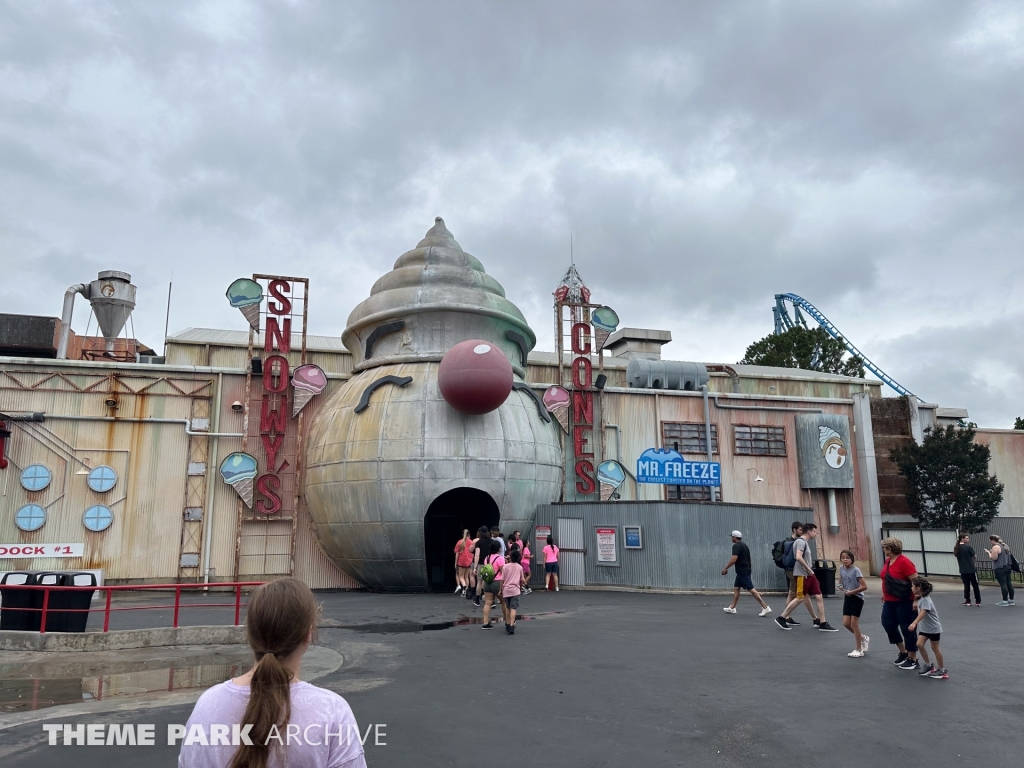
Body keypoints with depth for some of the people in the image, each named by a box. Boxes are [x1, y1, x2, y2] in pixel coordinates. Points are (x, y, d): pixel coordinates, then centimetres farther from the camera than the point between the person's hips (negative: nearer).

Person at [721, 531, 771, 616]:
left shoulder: (736, 546, -13)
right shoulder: (744, 545, 17)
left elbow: (734, 559, -23)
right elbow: (746, 559, 21)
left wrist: (725, 568, -17)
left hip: (742, 572, -10)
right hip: (746, 570, 10)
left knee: (751, 589, -11)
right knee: (736, 588, 14)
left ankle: (765, 607, -13)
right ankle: (732, 608, 18)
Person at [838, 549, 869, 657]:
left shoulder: (855, 570, -19)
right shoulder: (841, 568, 0)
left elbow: (864, 586, -21)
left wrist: (852, 592, -20)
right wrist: (841, 586, -2)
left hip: (857, 598, -6)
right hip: (848, 598, 6)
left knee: (854, 623, -3)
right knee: (846, 623, 4)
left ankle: (858, 650, 10)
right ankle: (863, 638, 29)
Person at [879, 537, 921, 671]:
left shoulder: (904, 562, -20)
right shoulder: (887, 561, 6)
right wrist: (883, 593, 24)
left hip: (904, 602, -9)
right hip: (890, 602, 9)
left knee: (907, 629, 3)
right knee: (888, 624, 12)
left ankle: (913, 659, 17)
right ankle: (903, 652, 30)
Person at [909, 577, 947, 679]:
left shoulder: (925, 600, -25)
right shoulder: (920, 598, 2)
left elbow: (922, 613, -39)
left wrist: (914, 623, -49)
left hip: (934, 628, -7)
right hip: (924, 627, 7)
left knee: (935, 648, 4)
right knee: (920, 644, -4)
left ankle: (942, 670, 19)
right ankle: (928, 665, 12)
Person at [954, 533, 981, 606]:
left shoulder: (956, 548, 5)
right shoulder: (968, 547, -12)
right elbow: (974, 556, -2)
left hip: (963, 570, 5)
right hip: (971, 569, -5)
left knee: (966, 585, 13)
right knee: (975, 585, 4)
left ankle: (967, 601, 13)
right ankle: (978, 601, 5)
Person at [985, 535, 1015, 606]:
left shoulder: (995, 547, -14)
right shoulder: (1005, 546, 15)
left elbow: (994, 558, -18)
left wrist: (989, 552, -2)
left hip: (1000, 568, -9)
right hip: (1008, 567, 9)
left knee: (1003, 584, -6)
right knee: (1009, 583, 11)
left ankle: (1005, 601, -5)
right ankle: (1011, 600, 16)